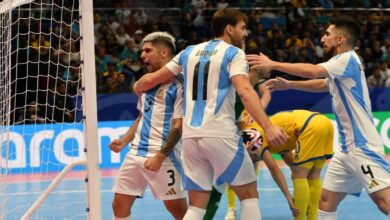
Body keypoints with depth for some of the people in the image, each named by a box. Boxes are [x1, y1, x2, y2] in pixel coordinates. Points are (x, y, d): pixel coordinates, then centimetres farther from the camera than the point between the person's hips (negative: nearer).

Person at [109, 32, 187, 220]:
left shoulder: (177, 85, -8)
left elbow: (178, 127, -13)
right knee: (119, 205, 6)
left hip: (162, 156, -8)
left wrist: (160, 157, -20)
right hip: (136, 153, 8)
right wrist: (124, 141, 12)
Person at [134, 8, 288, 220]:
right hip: (220, 134, -5)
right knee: (248, 194, 8)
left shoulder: (189, 52, 16)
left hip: (191, 136, 5)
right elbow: (245, 91, -16)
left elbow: (152, 79, 21)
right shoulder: (233, 53, 0)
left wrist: (137, 87, 43)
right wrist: (268, 127, -25)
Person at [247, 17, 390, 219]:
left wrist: (273, 64, -20)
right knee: (326, 200, 9)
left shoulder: (348, 59, -11)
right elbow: (321, 84, 36)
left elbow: (313, 71, -26)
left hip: (363, 147, -10)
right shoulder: (340, 64, 16)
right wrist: (288, 84, 28)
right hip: (347, 149, 10)